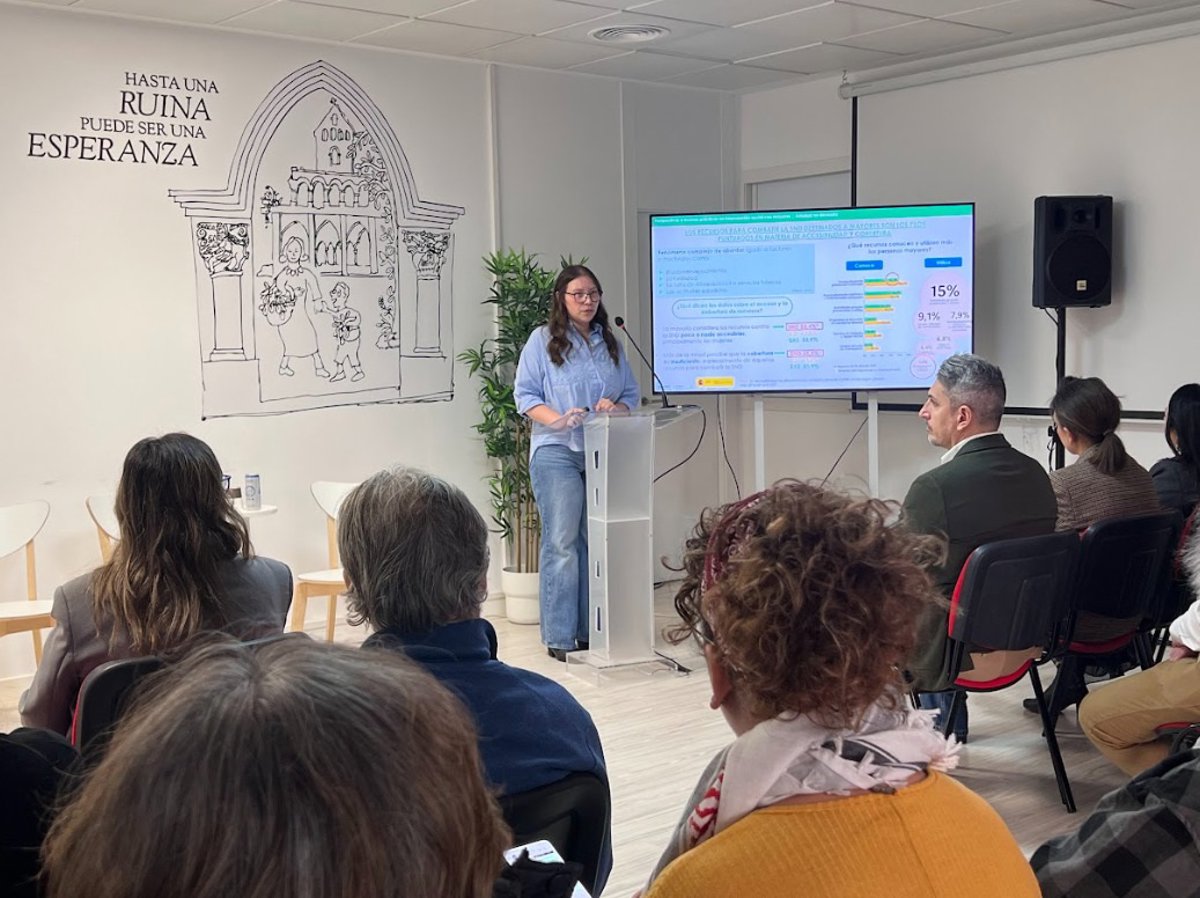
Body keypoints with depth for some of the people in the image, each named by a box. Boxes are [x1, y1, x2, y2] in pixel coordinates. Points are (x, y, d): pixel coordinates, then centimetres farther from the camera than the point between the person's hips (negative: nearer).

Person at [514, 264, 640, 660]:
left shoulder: (610, 343, 16)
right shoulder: (542, 340, 2)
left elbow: (631, 392, 16)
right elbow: (525, 395, -2)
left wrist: (616, 407, -7)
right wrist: (558, 419, -19)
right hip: (557, 453, -5)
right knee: (562, 542, -6)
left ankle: (592, 629, 13)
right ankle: (559, 637, -1)